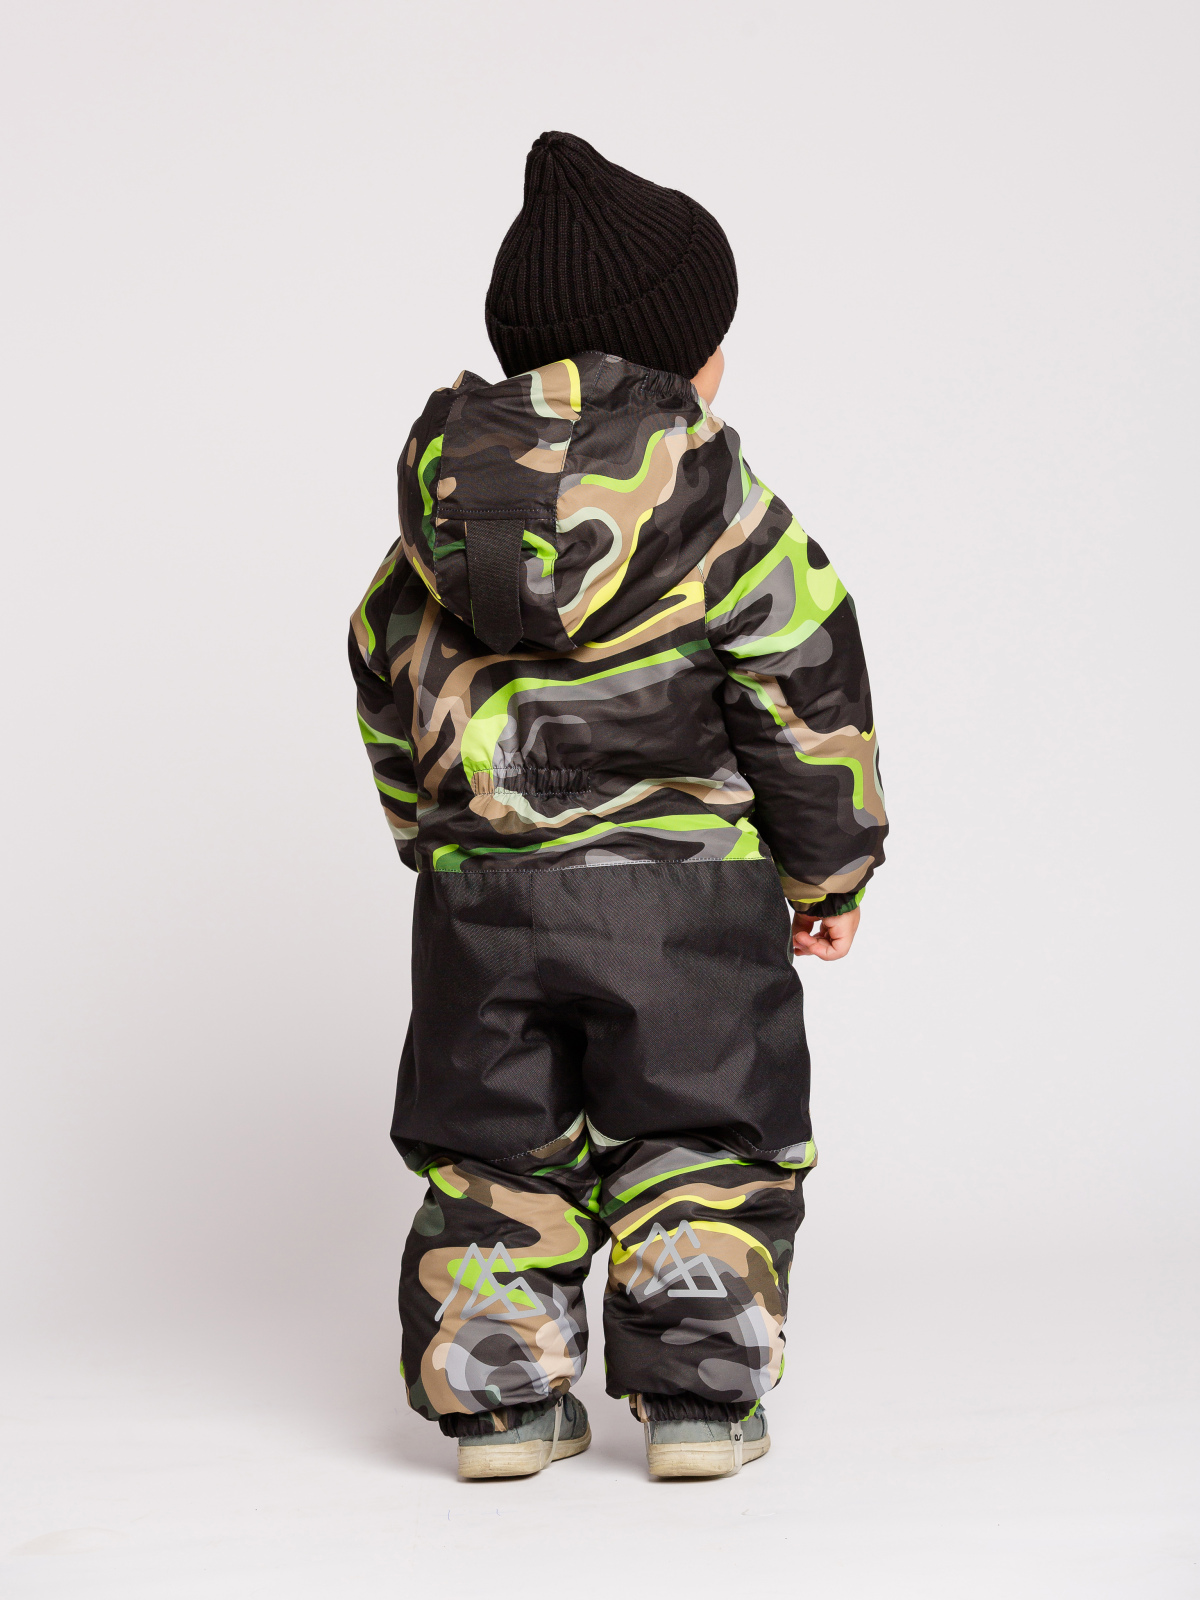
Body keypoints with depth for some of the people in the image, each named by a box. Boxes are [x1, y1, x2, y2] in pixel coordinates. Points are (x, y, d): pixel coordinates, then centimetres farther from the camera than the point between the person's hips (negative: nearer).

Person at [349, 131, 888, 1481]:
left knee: (497, 1144, 13)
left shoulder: (440, 513, 6)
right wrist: (830, 871, 6)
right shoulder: (720, 505, -7)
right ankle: (697, 1397, 7)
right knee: (701, 1135, 8)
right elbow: (806, 691, -5)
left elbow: (390, 686, 13)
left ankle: (498, 1396, 13)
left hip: (480, 893, 4)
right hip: (683, 885, -3)